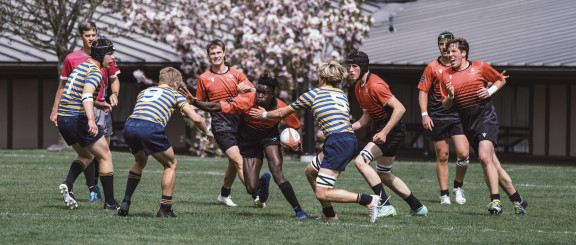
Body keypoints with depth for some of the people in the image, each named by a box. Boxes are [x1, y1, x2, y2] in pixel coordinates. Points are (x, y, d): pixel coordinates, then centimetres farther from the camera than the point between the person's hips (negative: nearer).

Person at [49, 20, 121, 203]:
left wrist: (114, 94, -6)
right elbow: (63, 86, 9)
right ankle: (92, 189, -4)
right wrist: (55, 110, 8)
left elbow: (114, 79, 15)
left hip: (102, 107, 2)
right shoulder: (71, 59, 1)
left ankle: (94, 183, 20)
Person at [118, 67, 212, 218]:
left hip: (129, 127, 5)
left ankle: (125, 203, 24)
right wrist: (207, 132, 31)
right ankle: (165, 209, 10)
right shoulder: (174, 94, 19)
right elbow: (196, 119, 13)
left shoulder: (144, 92, 33)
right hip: (150, 129, -5)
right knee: (171, 165, 17)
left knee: (140, 162, 33)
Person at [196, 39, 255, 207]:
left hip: (238, 121, 4)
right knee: (238, 161, -16)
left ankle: (224, 194, 30)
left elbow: (256, 94, 7)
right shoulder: (204, 78, 7)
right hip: (220, 125, -4)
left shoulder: (236, 74, 11)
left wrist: (247, 88, -14)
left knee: (234, 163, 11)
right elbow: (200, 103, 14)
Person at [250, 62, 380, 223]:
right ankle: (329, 214, 23)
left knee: (322, 194, -10)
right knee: (310, 171, 24)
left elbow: (283, 113, 17)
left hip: (338, 142, -8)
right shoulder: (342, 95, 22)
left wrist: (264, 114, 36)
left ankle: (368, 200, -18)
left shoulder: (314, 94, 6)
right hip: (351, 141, 8)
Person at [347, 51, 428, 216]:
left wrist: (384, 133, -30)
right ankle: (418, 207, 28)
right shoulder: (359, 87, 10)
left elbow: (399, 108, -26)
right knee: (384, 174, 18)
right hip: (382, 129, 10)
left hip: (393, 129, -10)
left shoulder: (375, 85, -21)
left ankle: (386, 206, -19)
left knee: (360, 161, -19)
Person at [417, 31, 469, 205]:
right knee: (442, 156, 2)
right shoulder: (432, 68, 2)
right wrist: (424, 114, -5)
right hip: (437, 118, -1)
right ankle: (444, 194, 11)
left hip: (459, 116, 1)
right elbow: (423, 91, 3)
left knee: (463, 153, -12)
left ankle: (458, 186, 11)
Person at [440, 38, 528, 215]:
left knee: (485, 156, -24)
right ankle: (517, 199, 16)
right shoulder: (446, 76, 8)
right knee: (493, 165, 5)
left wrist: (490, 91, -4)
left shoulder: (480, 68, 0)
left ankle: (495, 201, -23)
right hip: (468, 126, 4)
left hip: (486, 118, -4)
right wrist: (450, 96, -11)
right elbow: (445, 105, 11)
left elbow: (501, 80, 14)